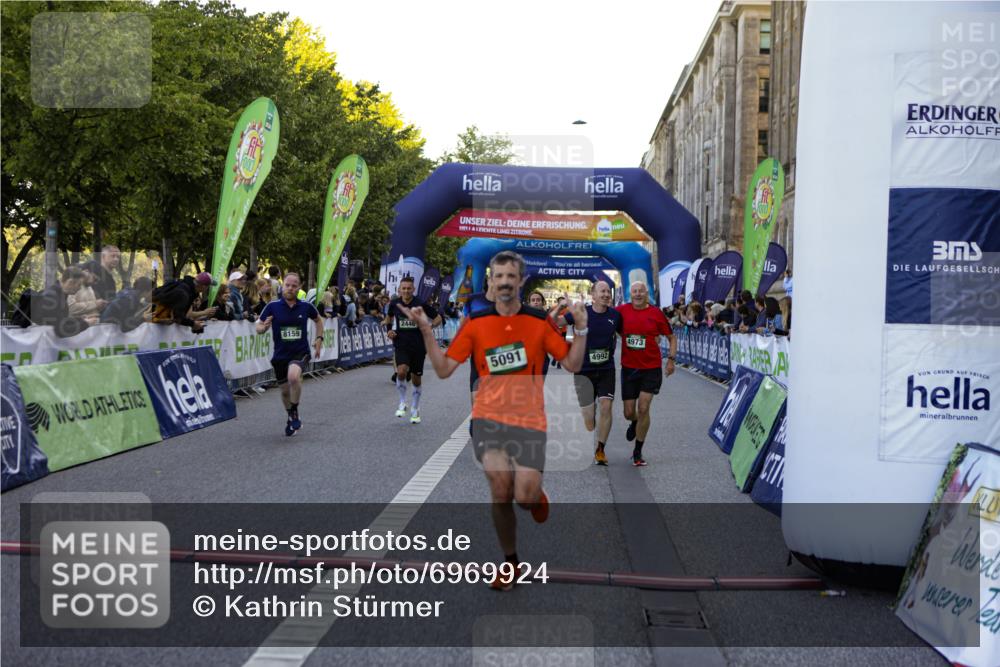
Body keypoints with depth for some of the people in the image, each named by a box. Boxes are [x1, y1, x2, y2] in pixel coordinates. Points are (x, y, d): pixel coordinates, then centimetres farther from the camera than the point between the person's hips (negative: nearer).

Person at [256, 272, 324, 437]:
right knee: (285, 390, 13)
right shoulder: (273, 306, -6)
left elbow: (318, 320, 17)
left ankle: (295, 411, -8)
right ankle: (291, 418, 41)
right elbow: (258, 328, -1)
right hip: (280, 354, 2)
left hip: (300, 352, -2)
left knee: (293, 376, -31)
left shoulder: (306, 306, -3)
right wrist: (264, 327, -23)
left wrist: (319, 338, 7)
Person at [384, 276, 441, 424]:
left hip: (418, 346, 0)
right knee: (402, 371, -25)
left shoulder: (421, 304, -8)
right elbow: (389, 317, 22)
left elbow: (437, 318, 1)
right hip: (401, 345, 0)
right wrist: (389, 330, 5)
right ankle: (402, 403, -3)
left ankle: (415, 409, 30)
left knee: (416, 379, 9)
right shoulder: (394, 303, 0)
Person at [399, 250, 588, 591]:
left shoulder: (540, 321, 2)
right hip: (488, 417, 0)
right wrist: (426, 331, -8)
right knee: (500, 489, -14)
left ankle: (536, 495, 31)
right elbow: (444, 369, 2)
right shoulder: (475, 323, 4)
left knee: (524, 497, -10)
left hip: (529, 421, 0)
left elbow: (572, 364, 4)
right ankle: (509, 562, 10)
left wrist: (581, 328, -10)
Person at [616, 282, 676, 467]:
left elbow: (671, 337, 4)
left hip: (651, 368, -2)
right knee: (629, 413, 8)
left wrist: (671, 359, -4)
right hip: (628, 368, 2)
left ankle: (638, 452, 5)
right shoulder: (622, 311, -2)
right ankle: (634, 423, 47)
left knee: (643, 408, -9)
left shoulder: (655, 313, -5)